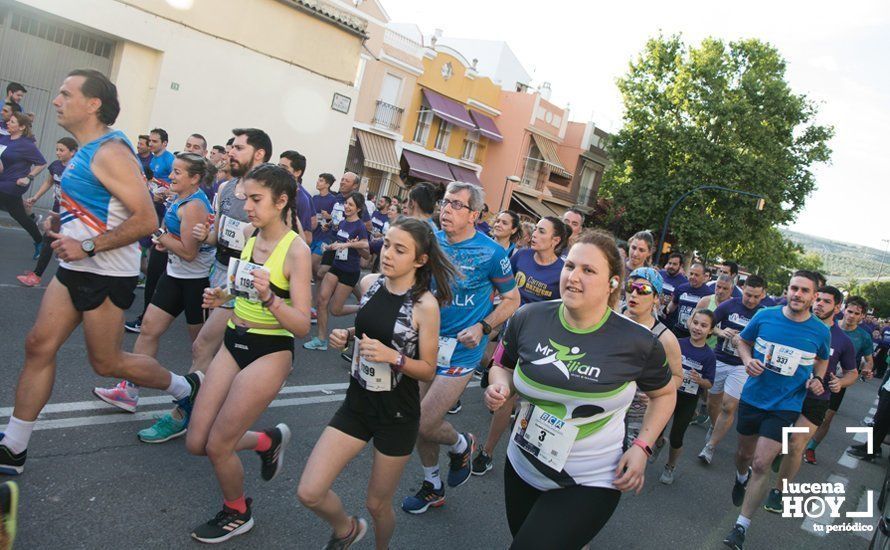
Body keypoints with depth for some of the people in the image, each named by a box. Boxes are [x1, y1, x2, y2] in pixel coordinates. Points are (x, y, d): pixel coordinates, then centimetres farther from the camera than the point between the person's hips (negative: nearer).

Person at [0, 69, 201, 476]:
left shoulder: (110, 153, -19)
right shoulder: (85, 151, 12)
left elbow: (146, 220, -26)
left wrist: (87, 247, -25)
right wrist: (62, 224, 14)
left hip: (106, 277, -9)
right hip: (75, 270, 9)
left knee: (105, 363, 4)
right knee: (38, 347, 8)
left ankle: (184, 388, 26)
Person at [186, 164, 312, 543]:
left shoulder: (296, 250, -17)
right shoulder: (250, 238, 3)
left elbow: (302, 326, -20)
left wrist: (269, 298, -36)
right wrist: (222, 296, 0)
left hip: (270, 354, -7)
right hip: (234, 344, 7)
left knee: (217, 446, 1)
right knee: (195, 443, 8)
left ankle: (237, 515, 30)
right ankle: (269, 441, 33)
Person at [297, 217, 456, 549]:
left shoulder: (425, 304, -18)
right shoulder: (369, 283, -3)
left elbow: (428, 371, -12)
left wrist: (393, 357, -28)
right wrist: (346, 335, -4)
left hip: (397, 413, -4)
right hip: (357, 402, 5)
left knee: (377, 505, 14)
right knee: (309, 494, -2)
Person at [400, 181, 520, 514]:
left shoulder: (491, 253, -12)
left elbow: (512, 300, -2)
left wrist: (482, 328, -16)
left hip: (460, 349, -5)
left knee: (424, 425, -8)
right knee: (419, 418, 14)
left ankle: (461, 445, 27)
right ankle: (433, 486, 37)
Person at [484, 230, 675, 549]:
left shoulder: (637, 343, -15)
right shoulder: (529, 318, -11)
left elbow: (664, 393, 4)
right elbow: (503, 366, 7)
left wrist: (642, 446, -7)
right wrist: (499, 389, -14)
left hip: (589, 483, -4)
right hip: (521, 466, 4)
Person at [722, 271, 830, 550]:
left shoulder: (820, 331, -6)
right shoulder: (765, 316, -9)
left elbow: (823, 359, 15)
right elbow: (742, 341, 7)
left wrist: (817, 378, -4)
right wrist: (747, 360, -13)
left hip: (785, 405, -2)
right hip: (752, 398, 2)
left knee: (761, 464, -10)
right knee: (744, 453, 20)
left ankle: (742, 525, 5)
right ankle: (741, 477, 57)